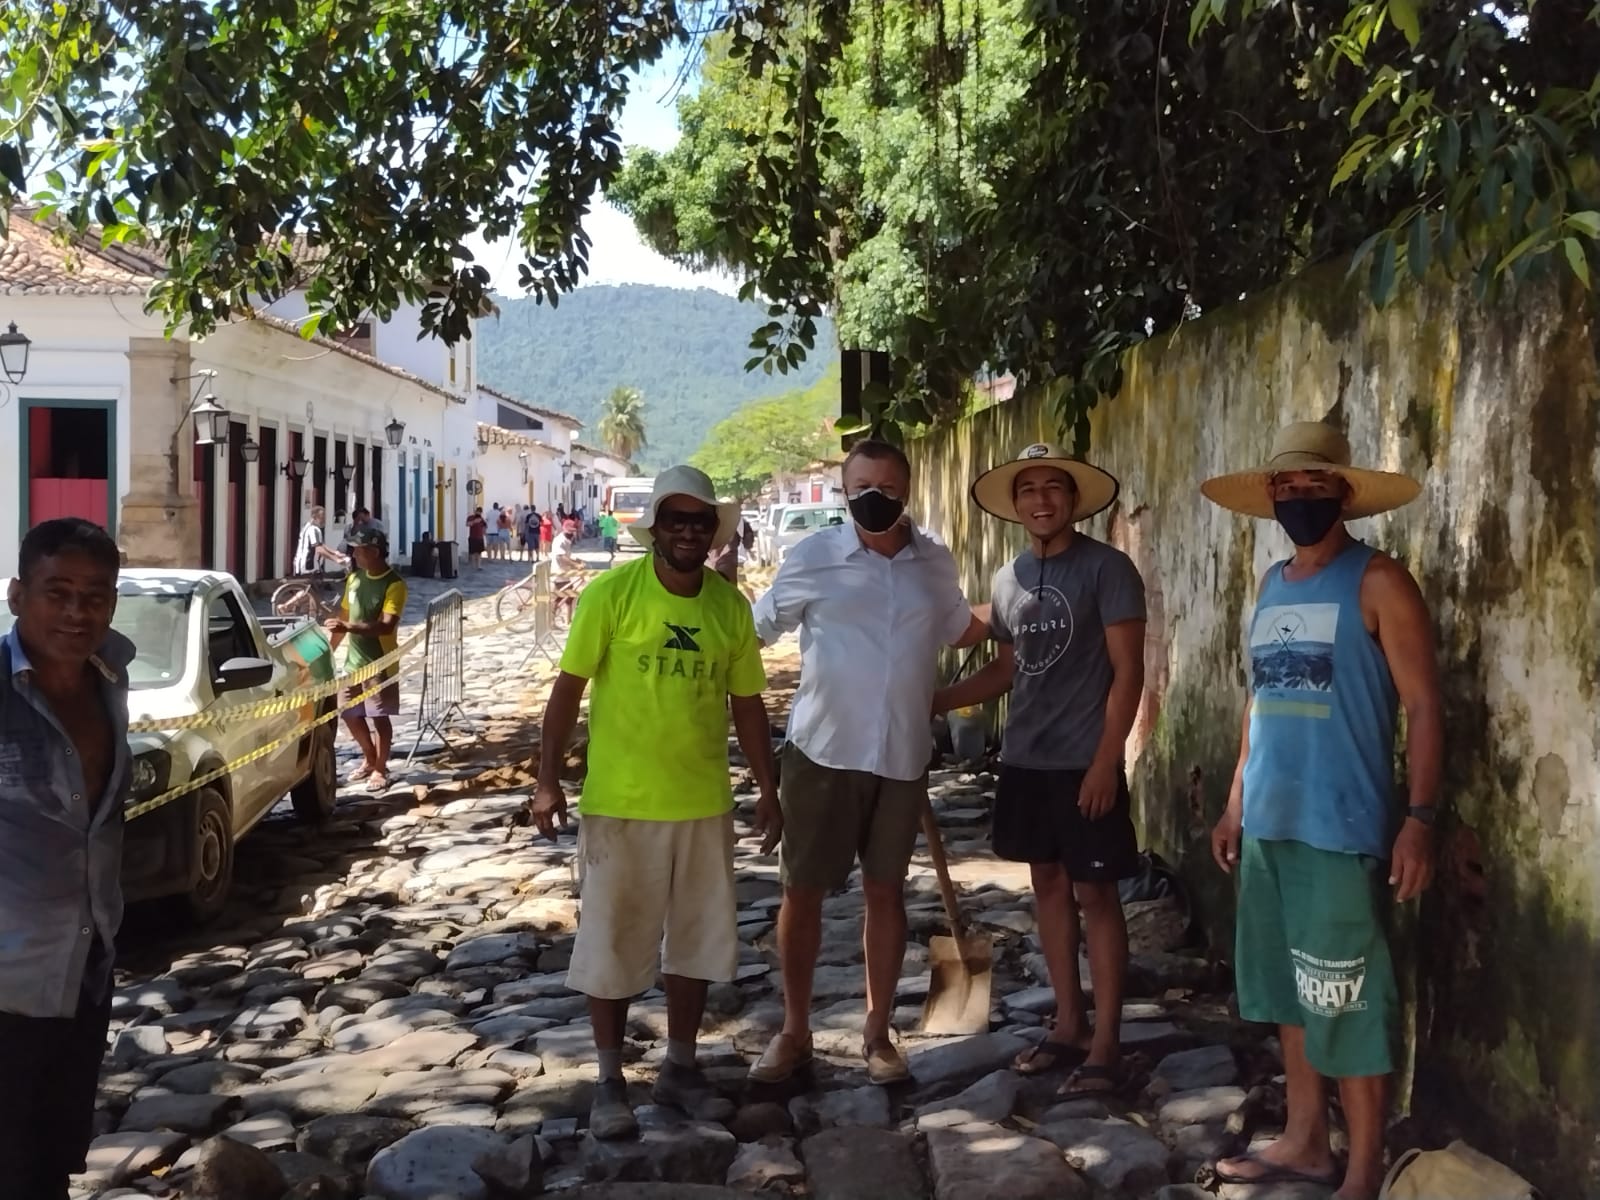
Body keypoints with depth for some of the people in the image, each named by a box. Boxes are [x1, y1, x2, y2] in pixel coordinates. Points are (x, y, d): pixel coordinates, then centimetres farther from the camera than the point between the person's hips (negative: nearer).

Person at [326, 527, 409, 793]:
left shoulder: (394, 584, -16)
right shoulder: (354, 579, 6)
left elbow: (387, 626, -27)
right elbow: (344, 616, 15)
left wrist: (348, 627, -37)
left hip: (380, 662, -7)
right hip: (353, 659, 7)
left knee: (379, 717, 1)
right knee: (349, 713, 12)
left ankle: (380, 769, 15)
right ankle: (369, 759, 32)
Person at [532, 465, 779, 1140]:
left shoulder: (730, 606, 2)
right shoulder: (611, 593, -10)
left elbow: (746, 703, 9)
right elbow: (568, 688, -7)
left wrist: (768, 787, 8)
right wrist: (548, 781, -10)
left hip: (704, 804, 4)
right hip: (619, 802, -4)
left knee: (697, 940, 13)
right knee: (613, 943, 6)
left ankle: (679, 1068, 29)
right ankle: (610, 1080, 21)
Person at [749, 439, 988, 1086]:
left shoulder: (935, 562, 3)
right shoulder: (813, 557, -6)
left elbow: (961, 630, 21)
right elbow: (754, 627, 0)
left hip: (902, 757, 2)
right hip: (822, 752, -2)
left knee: (885, 891, 11)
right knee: (803, 890, 6)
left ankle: (877, 1032, 24)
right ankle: (794, 1031, 23)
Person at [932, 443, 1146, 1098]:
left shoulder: (1107, 568, -9)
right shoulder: (1008, 578, 9)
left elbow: (1127, 671, -12)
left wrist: (1105, 760, -17)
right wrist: (938, 700, 10)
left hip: (1085, 760, -6)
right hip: (1024, 757, 7)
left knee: (1094, 894, -2)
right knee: (1048, 884, 13)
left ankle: (1105, 1043, 5)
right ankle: (1069, 1023, 24)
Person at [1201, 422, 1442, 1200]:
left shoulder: (1377, 582, -8)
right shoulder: (1272, 586, 13)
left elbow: (1423, 704, -11)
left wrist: (1420, 817, -17)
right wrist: (1235, 802, 19)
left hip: (1340, 828, -7)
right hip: (1267, 823, 7)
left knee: (1346, 998, -2)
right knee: (1289, 990, 16)